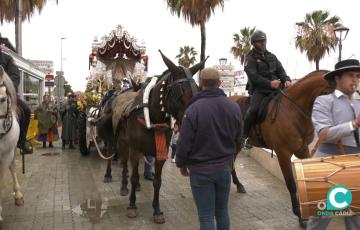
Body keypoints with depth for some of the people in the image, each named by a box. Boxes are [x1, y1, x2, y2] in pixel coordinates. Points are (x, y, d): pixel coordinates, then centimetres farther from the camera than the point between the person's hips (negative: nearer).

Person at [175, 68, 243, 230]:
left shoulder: (193, 109, -19)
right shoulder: (234, 107, -5)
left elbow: (184, 143, -15)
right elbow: (238, 138, 7)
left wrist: (181, 164, 2)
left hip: (200, 170, -4)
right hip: (225, 167, 5)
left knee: (206, 216, 7)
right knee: (222, 212, 20)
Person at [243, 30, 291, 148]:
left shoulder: (271, 56, 20)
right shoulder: (250, 59, 0)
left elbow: (280, 71, 14)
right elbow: (254, 77, -12)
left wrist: (286, 80, -8)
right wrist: (269, 83, -24)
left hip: (275, 87, 6)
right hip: (258, 89, -6)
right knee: (254, 109, -29)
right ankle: (245, 135, -13)